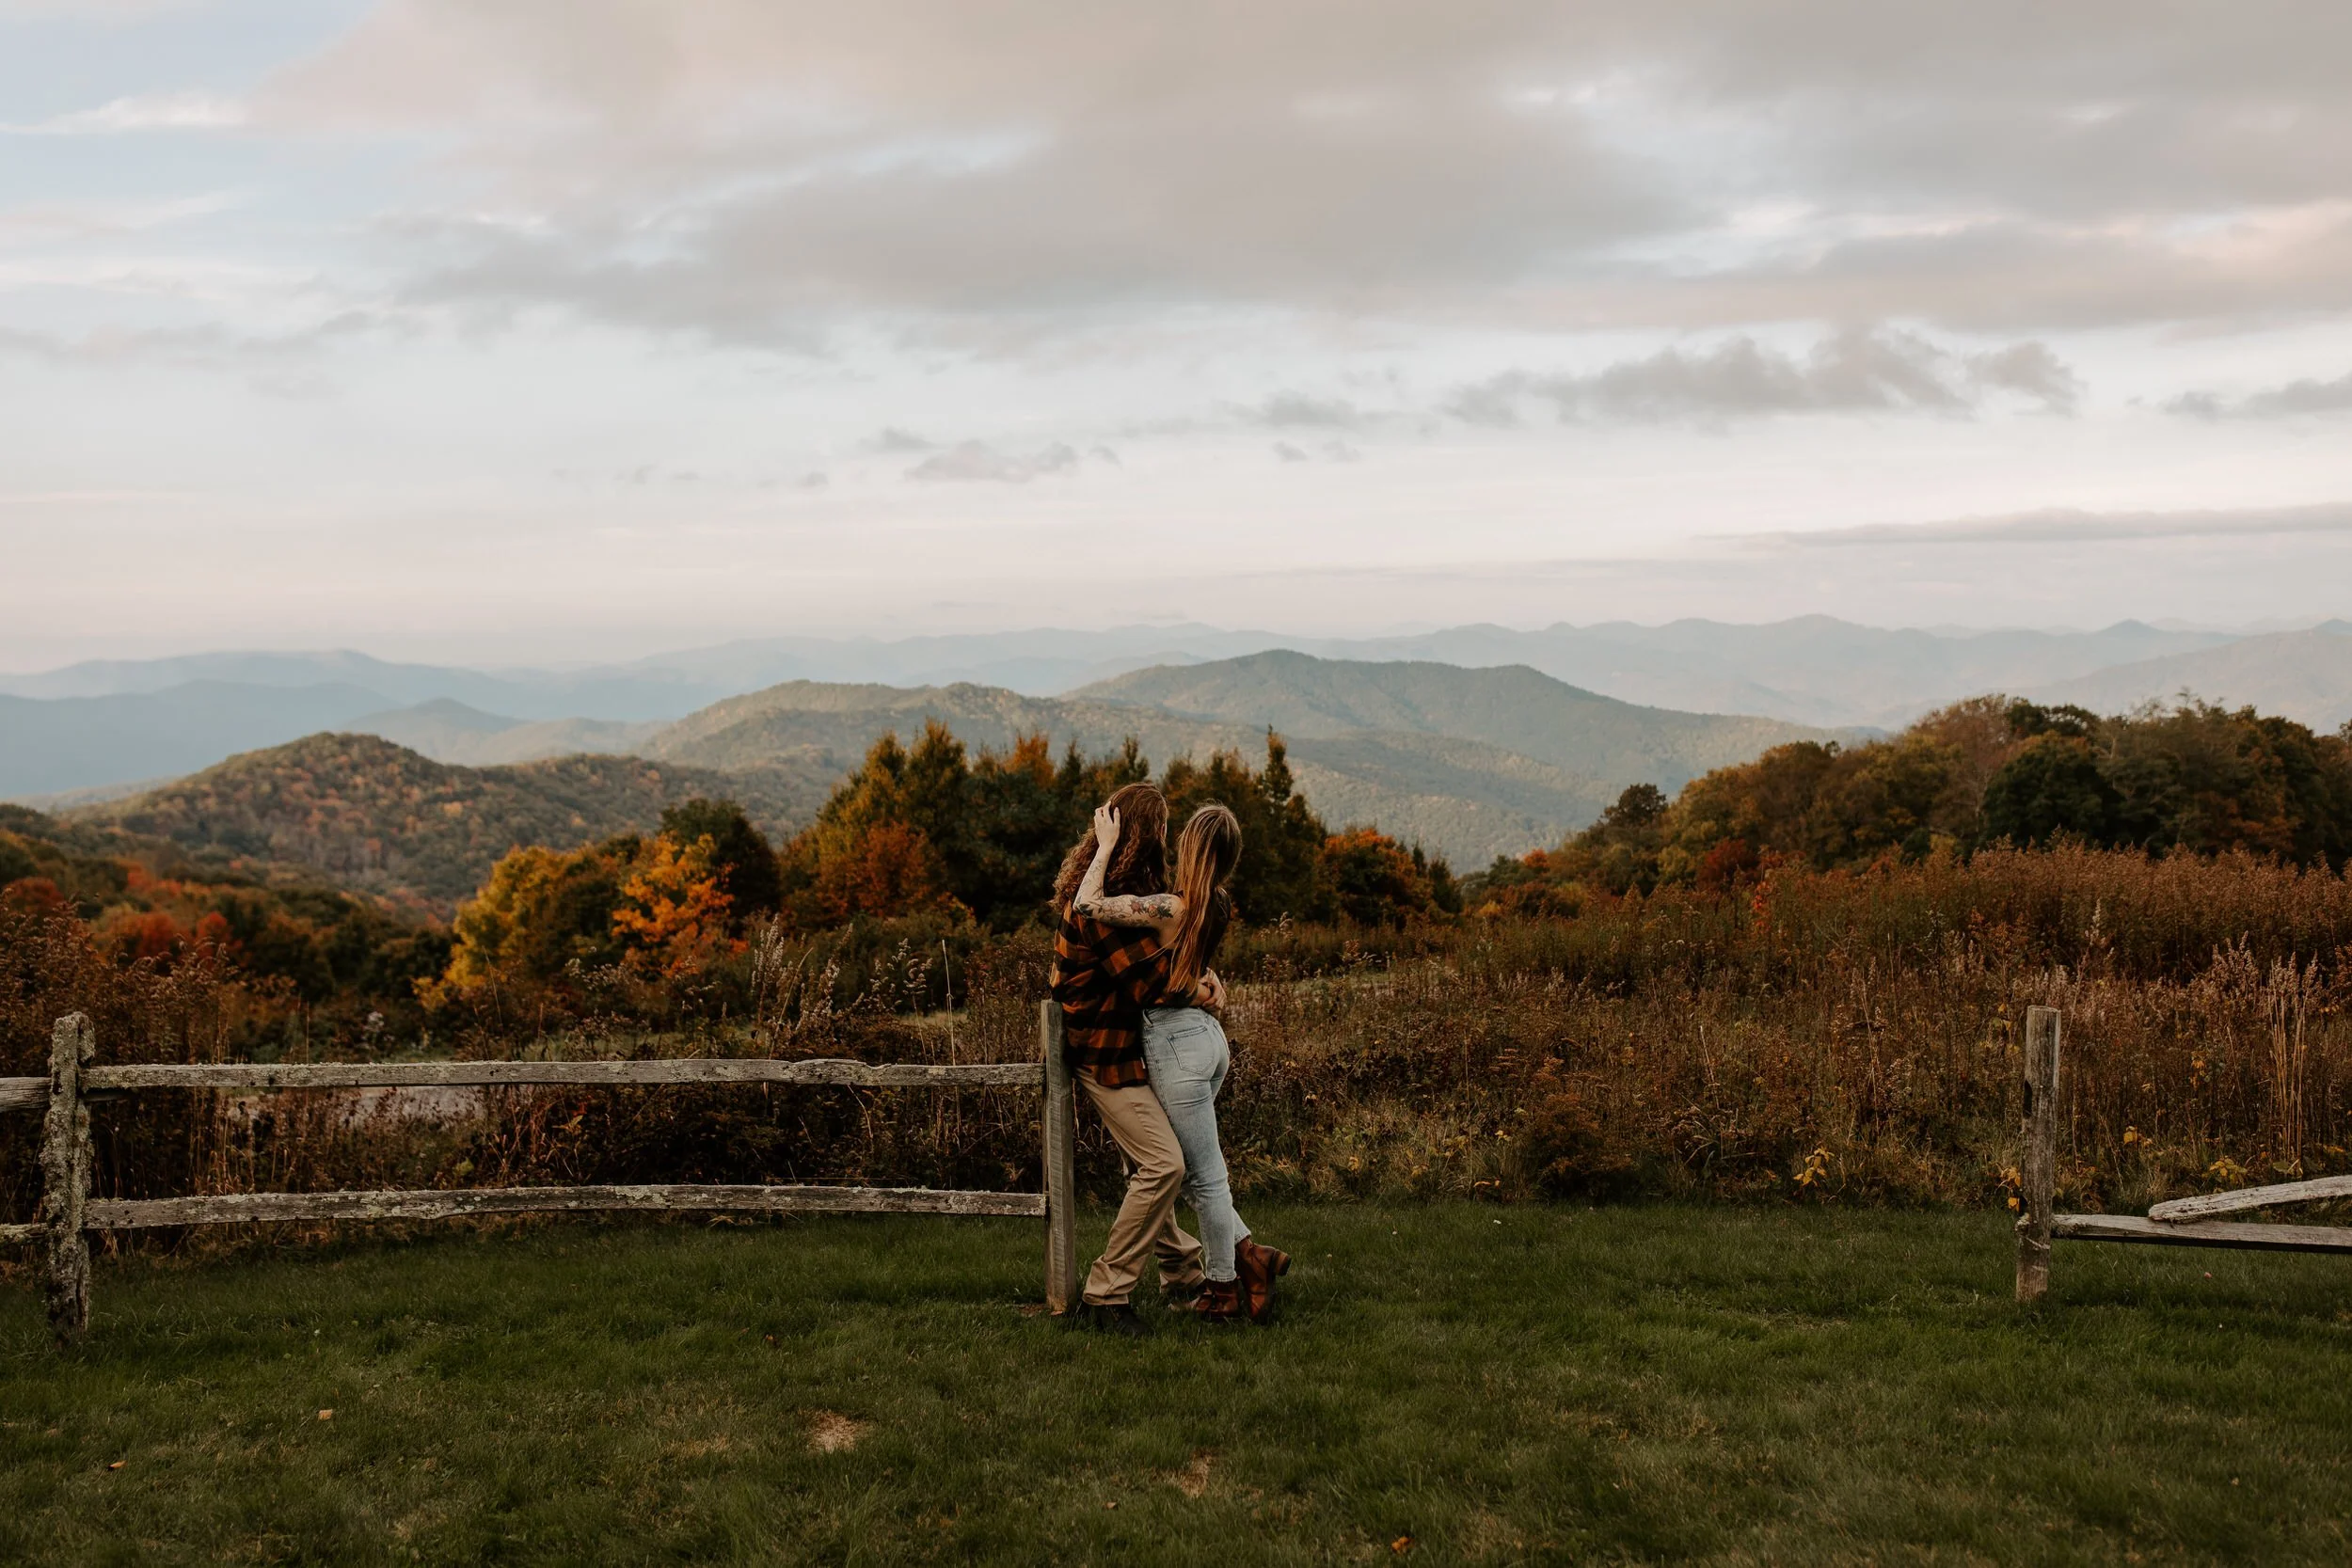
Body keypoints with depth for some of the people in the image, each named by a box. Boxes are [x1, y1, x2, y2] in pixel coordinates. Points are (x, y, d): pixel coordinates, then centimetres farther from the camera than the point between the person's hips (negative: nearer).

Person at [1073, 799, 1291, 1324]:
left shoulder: (1172, 908, -22)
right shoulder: (1218, 905, 3)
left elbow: (1086, 905, -22)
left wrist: (1106, 844, -13)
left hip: (1175, 1042, -8)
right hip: (1208, 1038, 8)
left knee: (1204, 1175, 6)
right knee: (1194, 1167, 22)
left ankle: (1227, 1289, 18)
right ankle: (1249, 1253, 23)